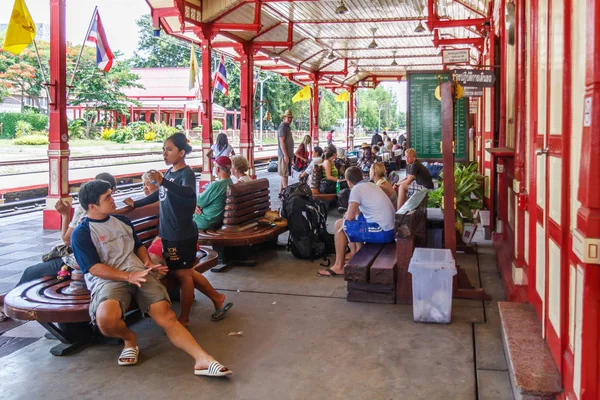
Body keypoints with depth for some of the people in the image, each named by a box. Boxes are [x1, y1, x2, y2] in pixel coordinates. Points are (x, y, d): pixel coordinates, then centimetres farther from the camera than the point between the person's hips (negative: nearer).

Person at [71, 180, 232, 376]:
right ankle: (129, 337, -1)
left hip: (139, 273, 4)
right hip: (108, 281, -4)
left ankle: (203, 360, -25)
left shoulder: (121, 221, 20)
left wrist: (148, 263, 9)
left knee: (167, 316, -17)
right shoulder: (81, 234, 1)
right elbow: (95, 268, -8)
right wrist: (129, 276, -18)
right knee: (106, 319, -36)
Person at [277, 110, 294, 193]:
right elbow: (281, 142, -19)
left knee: (284, 174, 12)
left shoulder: (287, 127, 18)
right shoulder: (282, 127, -12)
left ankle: (281, 192, 17)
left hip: (287, 154, 10)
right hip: (284, 155, -10)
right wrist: (285, 155, -22)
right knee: (285, 174, -8)